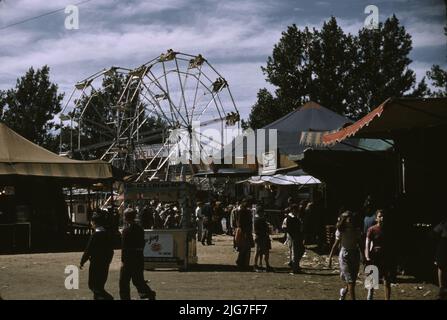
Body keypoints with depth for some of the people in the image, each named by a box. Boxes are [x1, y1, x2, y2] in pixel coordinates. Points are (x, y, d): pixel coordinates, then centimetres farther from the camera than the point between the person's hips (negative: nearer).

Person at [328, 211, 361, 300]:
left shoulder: (357, 230, 2)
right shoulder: (340, 231, -9)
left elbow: (359, 243, 8)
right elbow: (336, 244, -6)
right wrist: (330, 257, -7)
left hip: (355, 254, 5)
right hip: (345, 255, -4)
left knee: (354, 279, 11)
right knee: (350, 280, -6)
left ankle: (344, 291, 40)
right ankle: (353, 298, -2)